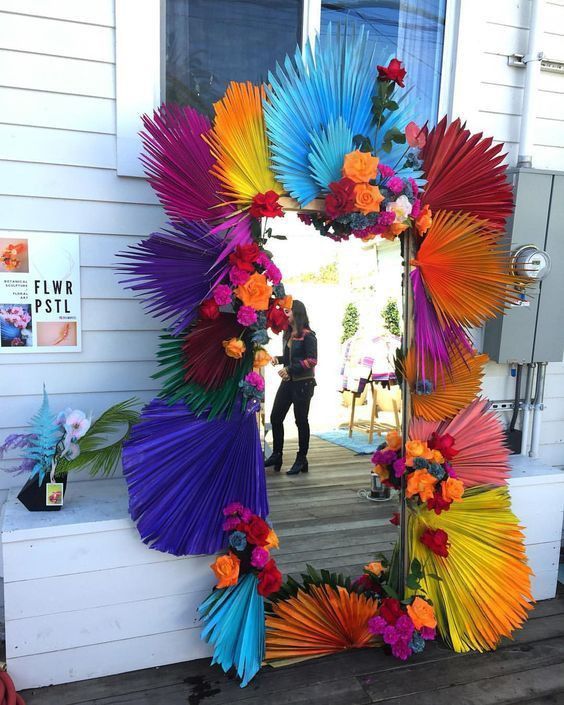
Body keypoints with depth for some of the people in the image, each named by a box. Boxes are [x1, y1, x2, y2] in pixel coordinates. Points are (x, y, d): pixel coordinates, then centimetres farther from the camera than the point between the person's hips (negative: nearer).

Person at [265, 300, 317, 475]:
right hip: (287, 382, 8)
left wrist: (290, 369, -20)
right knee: (275, 417, 8)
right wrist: (278, 359, 1)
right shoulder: (288, 334, 10)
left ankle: (301, 460, 17)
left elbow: (312, 361, -17)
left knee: (301, 421, 3)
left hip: (302, 384, -8)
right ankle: (276, 455, 22)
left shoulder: (307, 335, -12)